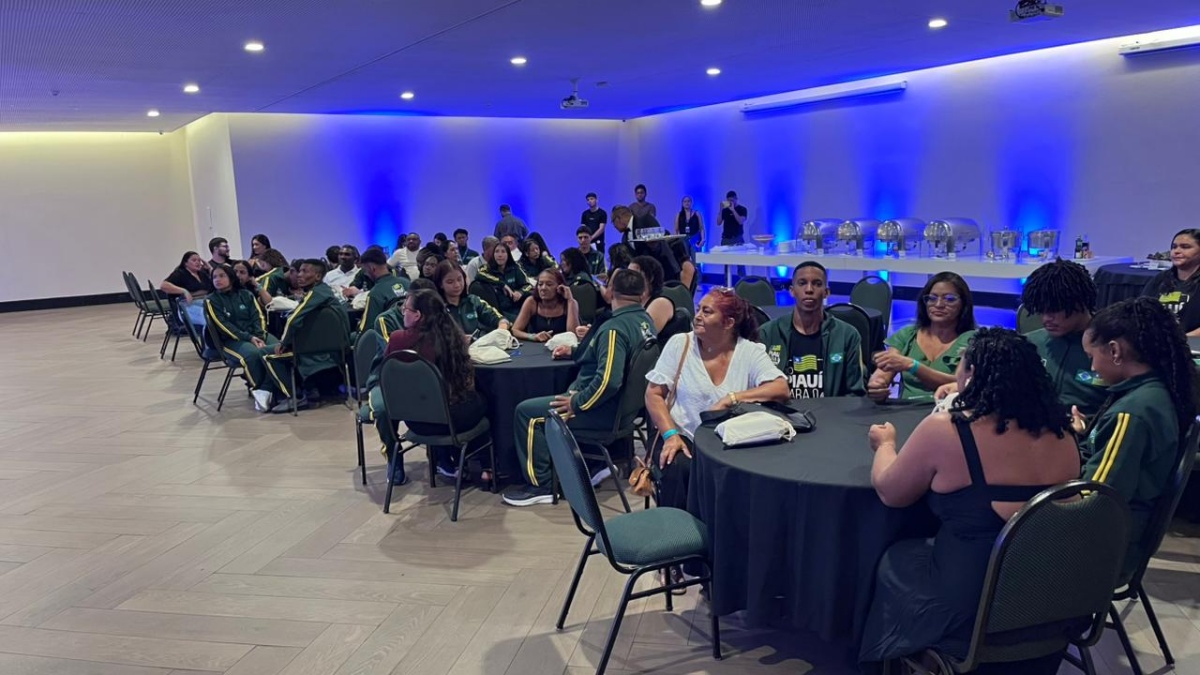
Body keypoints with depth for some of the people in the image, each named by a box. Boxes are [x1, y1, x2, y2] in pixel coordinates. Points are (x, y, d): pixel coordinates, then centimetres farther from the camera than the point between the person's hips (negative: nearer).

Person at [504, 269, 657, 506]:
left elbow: (608, 381, -32)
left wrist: (576, 402, -19)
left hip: (609, 408, -9)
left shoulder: (615, 327, -24)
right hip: (628, 402, 9)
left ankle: (541, 485, 4)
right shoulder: (646, 321, 3)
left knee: (526, 412, -4)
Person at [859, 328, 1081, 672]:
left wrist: (885, 443, 15)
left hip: (968, 610, -5)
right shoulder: (1060, 434, -4)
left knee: (893, 561, 23)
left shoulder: (945, 430, -19)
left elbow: (889, 493, -4)